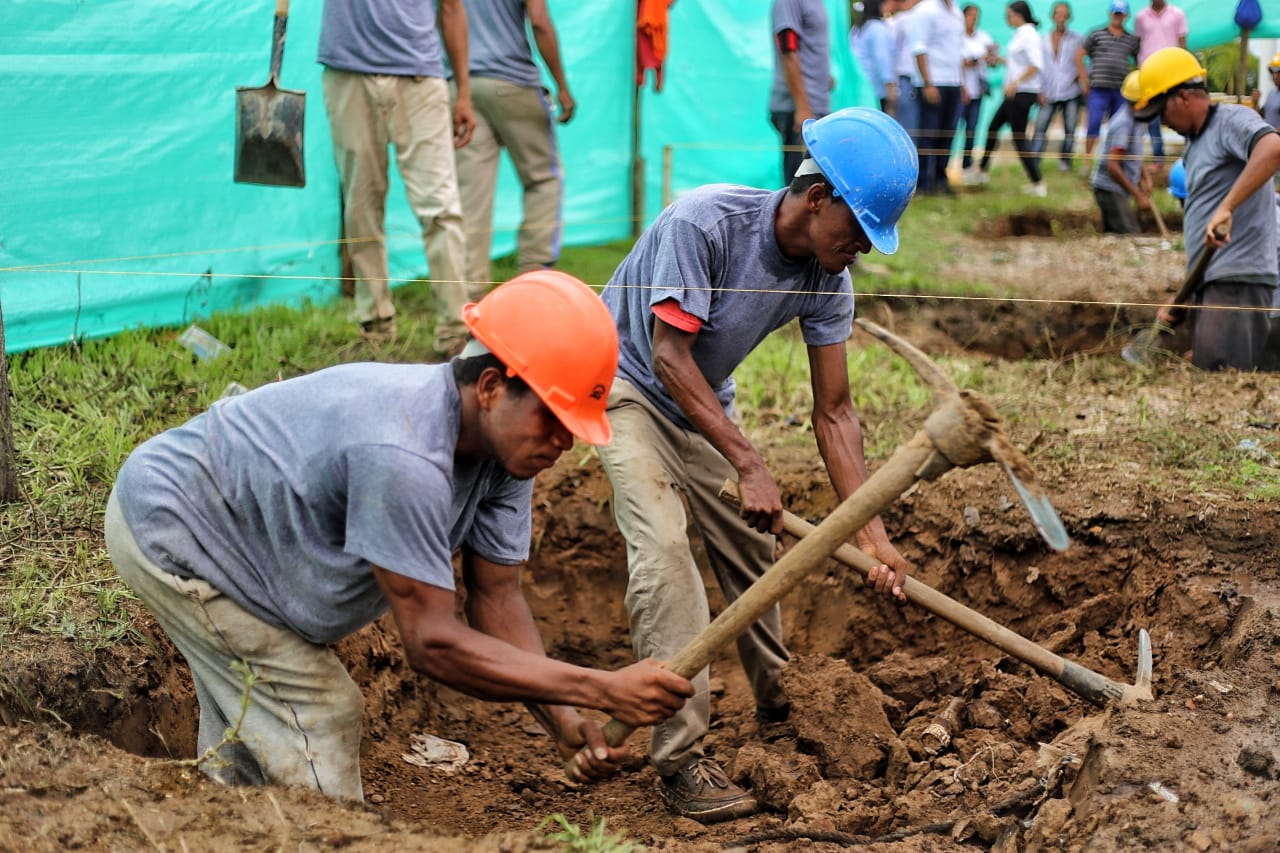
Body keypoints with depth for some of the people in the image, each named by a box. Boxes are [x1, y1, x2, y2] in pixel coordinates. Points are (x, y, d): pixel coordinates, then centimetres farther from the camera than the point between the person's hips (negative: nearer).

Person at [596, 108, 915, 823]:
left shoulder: (829, 278, -15)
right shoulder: (704, 222, -33)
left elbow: (834, 413, -11)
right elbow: (669, 355, -34)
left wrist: (872, 530, -20)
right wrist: (749, 466, -38)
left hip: (705, 404, 6)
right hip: (631, 384, -6)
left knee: (752, 547, 11)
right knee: (663, 549, -22)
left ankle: (778, 704, 36)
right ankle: (681, 756, -22)